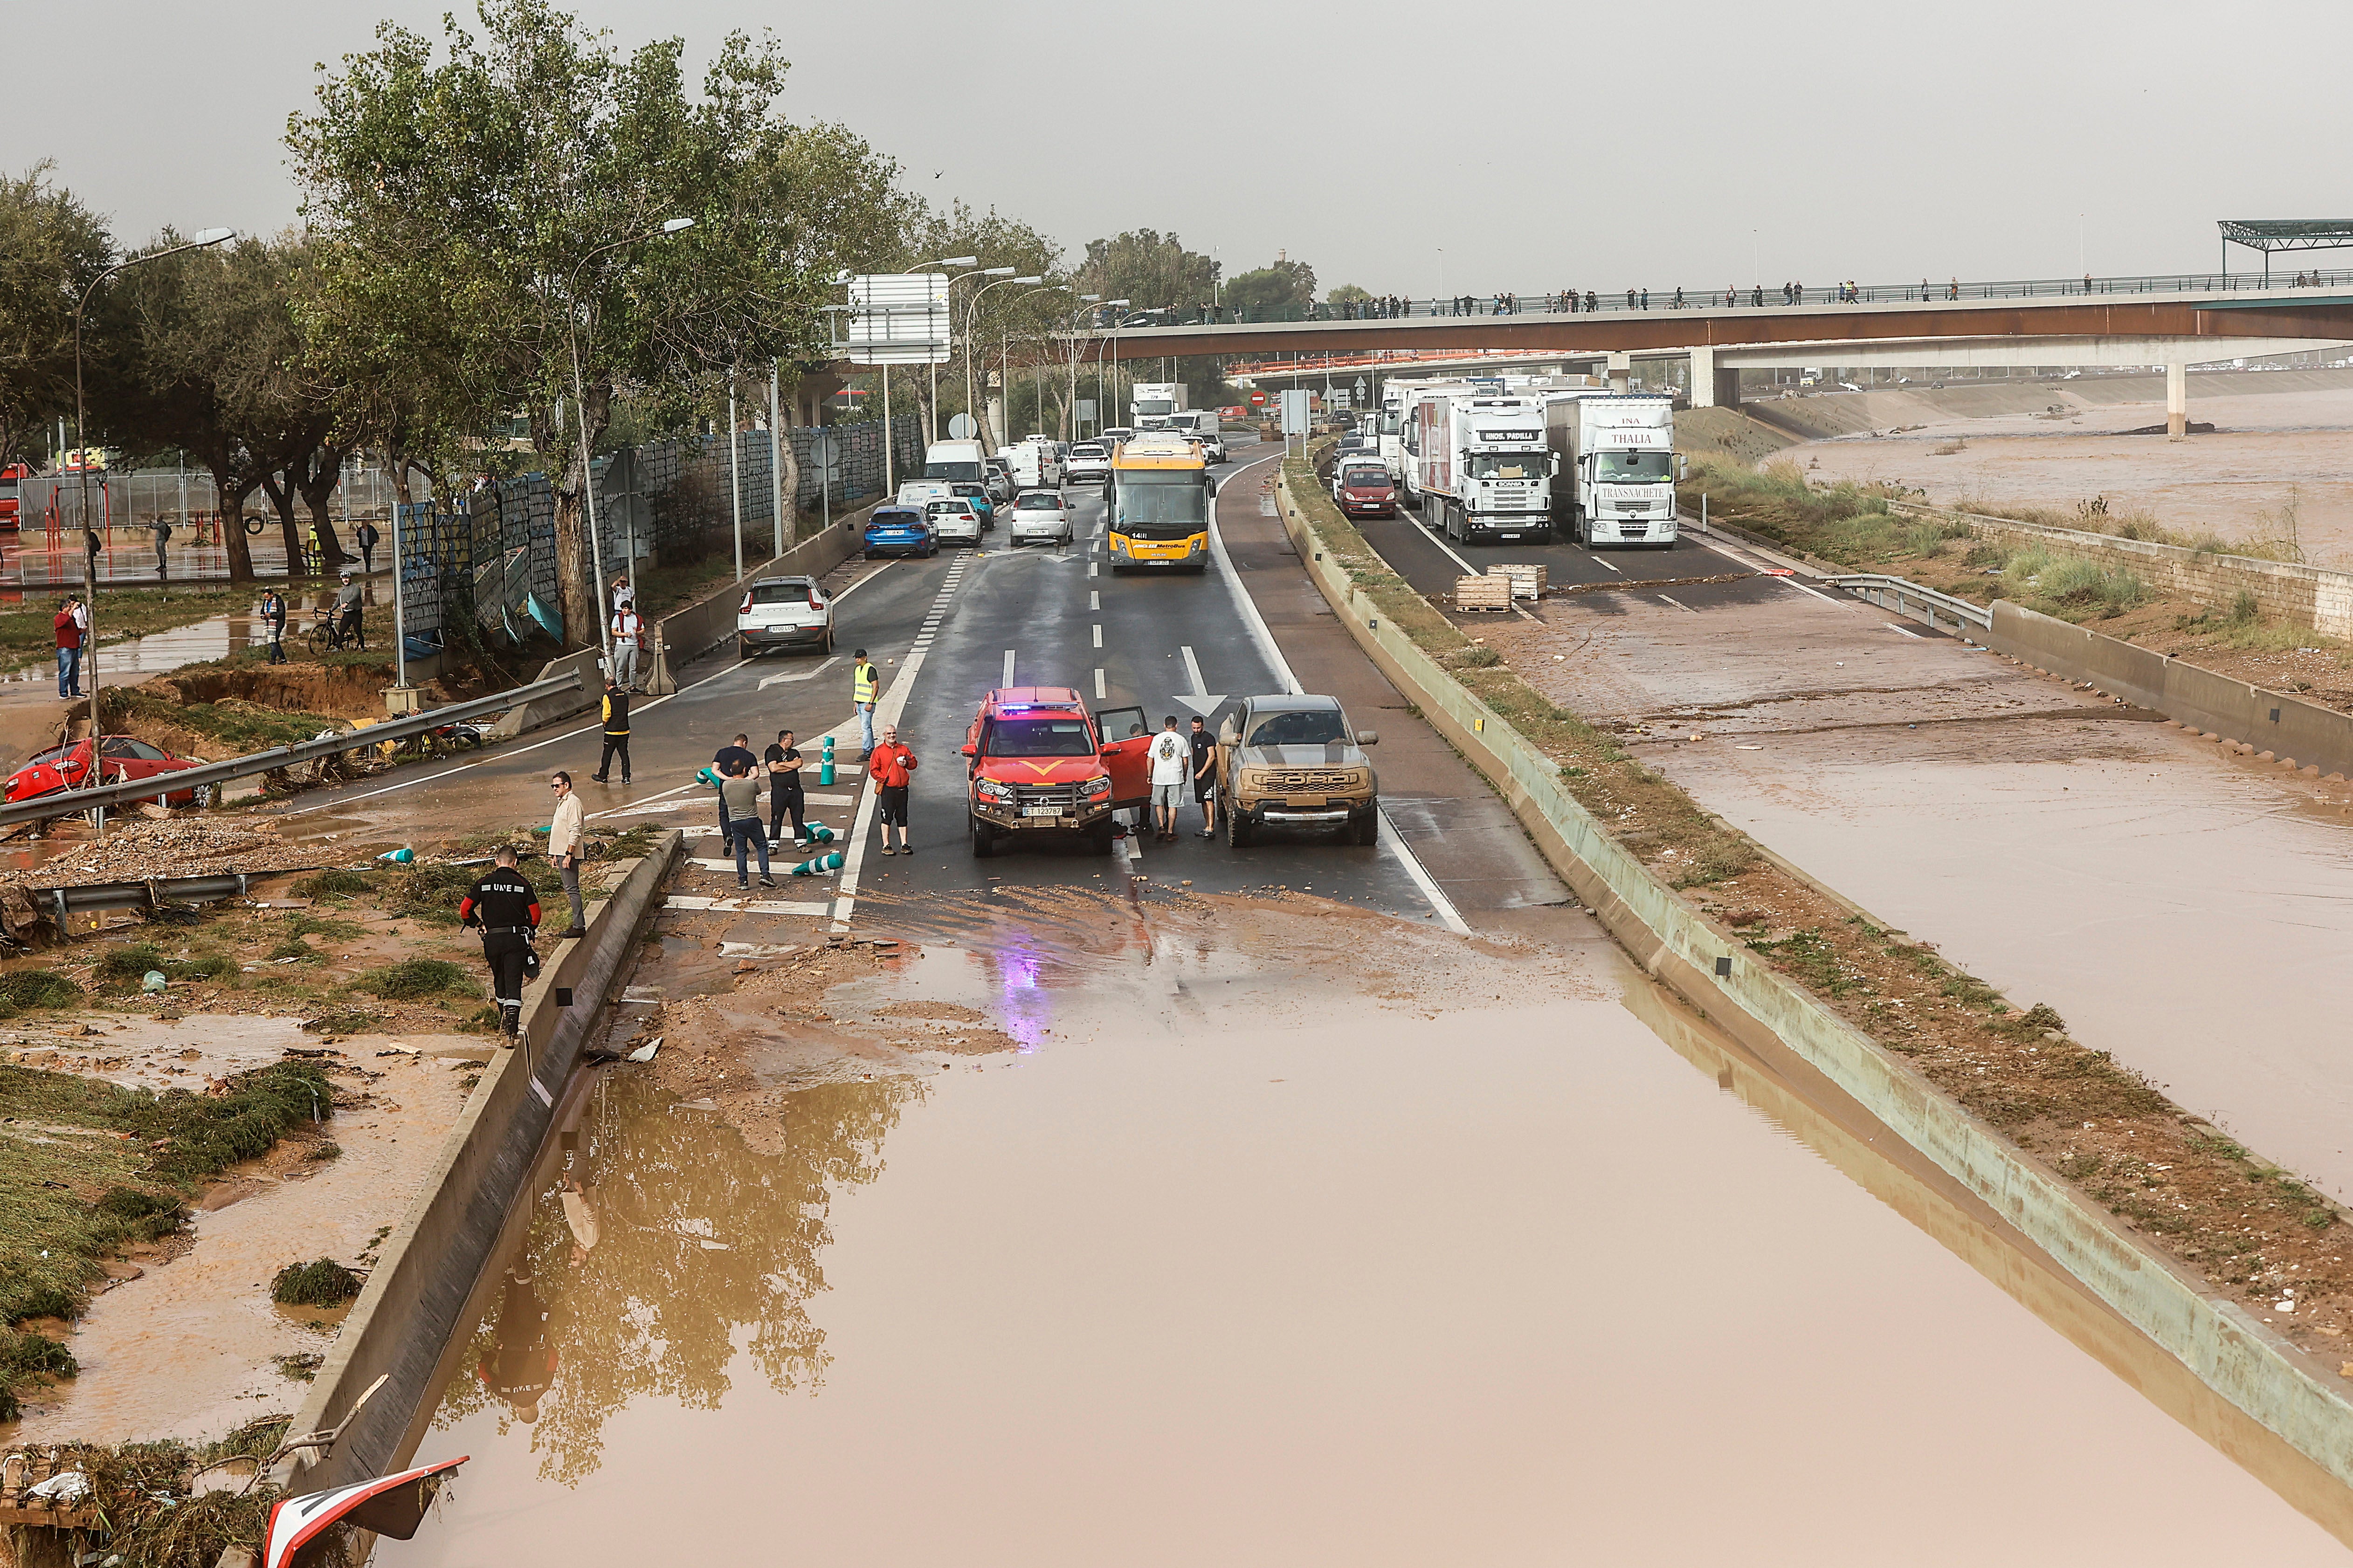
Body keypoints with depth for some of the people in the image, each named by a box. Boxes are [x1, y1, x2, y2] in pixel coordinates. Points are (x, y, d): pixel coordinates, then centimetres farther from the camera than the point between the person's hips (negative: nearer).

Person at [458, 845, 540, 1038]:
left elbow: (465, 909, 0)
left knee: (499, 981, 21)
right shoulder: (522, 884, -2)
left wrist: (479, 924, 15)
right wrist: (528, 930, 16)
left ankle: (504, 1020, 36)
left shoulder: (484, 883, 2)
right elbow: (535, 914, -3)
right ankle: (512, 1025, -20)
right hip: (516, 939, -2)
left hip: (492, 940, 2)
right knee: (514, 982, -5)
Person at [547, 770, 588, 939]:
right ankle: (578, 923, 16)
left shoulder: (573, 802, -14)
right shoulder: (562, 802, 18)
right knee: (570, 889, 12)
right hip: (561, 853, 10)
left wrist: (568, 855, -23)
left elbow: (575, 832, -20)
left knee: (572, 889, -10)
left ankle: (579, 926, -10)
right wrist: (555, 855, 22)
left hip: (569, 855, -10)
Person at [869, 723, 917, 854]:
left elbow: (914, 763, 14)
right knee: (887, 817, -2)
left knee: (902, 817, 8)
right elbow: (874, 771, -3)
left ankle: (904, 845, 13)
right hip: (888, 789, -4)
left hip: (902, 788, 4)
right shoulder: (878, 751, -2)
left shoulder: (903, 749, 10)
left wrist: (907, 763, -7)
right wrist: (885, 779, -12)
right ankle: (886, 846, 4)